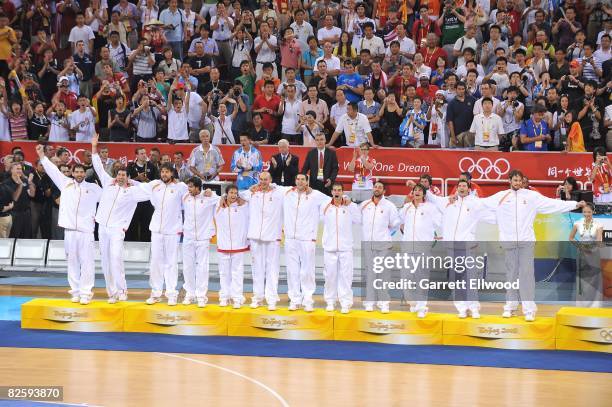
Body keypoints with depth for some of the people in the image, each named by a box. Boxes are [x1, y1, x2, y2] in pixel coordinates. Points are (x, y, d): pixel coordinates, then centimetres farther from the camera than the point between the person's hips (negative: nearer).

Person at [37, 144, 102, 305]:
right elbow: (52, 170, 12)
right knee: (72, 262, 6)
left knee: (87, 262, -6)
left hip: (86, 230, -2)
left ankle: (86, 293, -5)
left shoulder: (93, 188, 8)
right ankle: (75, 291, 13)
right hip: (70, 230, 2)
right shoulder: (65, 184, 10)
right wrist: (41, 155, 12)